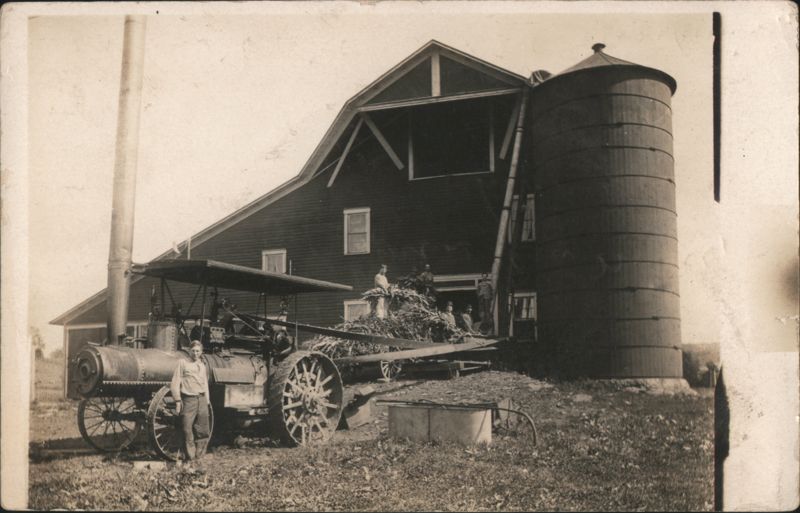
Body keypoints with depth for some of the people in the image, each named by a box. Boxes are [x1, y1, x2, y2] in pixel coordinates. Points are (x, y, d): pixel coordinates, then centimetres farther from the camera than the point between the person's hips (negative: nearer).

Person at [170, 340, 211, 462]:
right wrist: (178, 401, -7)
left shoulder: (202, 366, 19)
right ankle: (190, 458, 7)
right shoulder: (182, 363, 4)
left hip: (202, 401, 4)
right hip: (188, 401, -4)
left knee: (203, 432, 5)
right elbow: (175, 384, -1)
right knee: (188, 431, -3)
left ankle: (199, 457, 17)